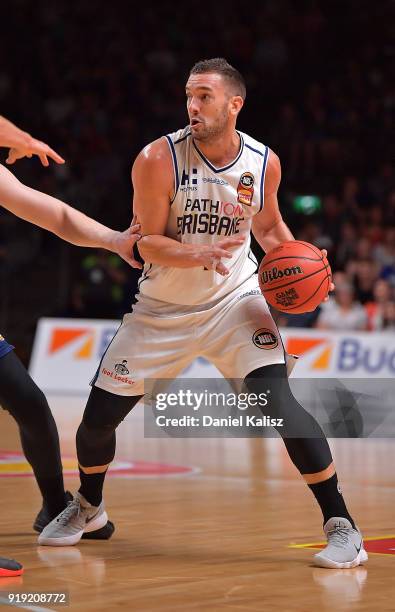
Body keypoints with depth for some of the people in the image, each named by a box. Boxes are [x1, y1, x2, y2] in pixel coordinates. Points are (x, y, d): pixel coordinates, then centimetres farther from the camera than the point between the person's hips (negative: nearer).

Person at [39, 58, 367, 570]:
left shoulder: (264, 163, -8)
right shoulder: (159, 159, -17)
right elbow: (147, 243, -15)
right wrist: (198, 253, -34)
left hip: (234, 297, 0)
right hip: (163, 305, 1)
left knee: (276, 400, -22)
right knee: (99, 415, 3)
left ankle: (341, 524, -13)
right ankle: (87, 505, 34)